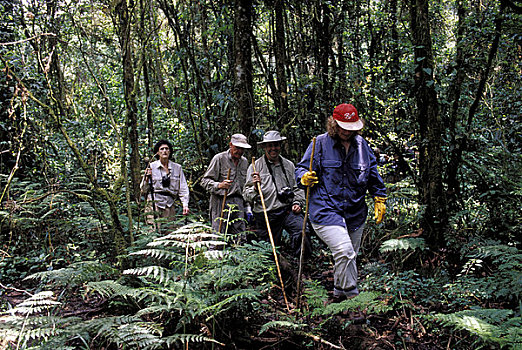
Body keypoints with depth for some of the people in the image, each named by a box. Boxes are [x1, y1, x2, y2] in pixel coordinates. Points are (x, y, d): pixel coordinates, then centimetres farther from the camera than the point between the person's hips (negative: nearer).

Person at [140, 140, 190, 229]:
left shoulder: (177, 168, 9)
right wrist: (147, 177, -12)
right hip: (154, 204, -2)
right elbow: (143, 190, 6)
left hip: (170, 205, 2)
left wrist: (185, 204, -5)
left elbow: (183, 188, 8)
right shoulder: (152, 167, 3)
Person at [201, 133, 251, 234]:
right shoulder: (219, 158, -3)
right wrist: (219, 185, -25)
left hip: (238, 202, 5)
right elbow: (205, 181, -6)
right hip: (220, 202, -5)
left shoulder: (244, 162, 15)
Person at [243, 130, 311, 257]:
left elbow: (298, 188, 23)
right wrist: (255, 188, -20)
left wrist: (297, 203, 5)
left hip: (288, 210, 2)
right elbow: (246, 196, 0)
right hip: (266, 215, -2)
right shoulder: (255, 167, 4)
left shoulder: (289, 165, 14)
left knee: (302, 232, -25)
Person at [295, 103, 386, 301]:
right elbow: (301, 169, -1)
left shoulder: (362, 145, 9)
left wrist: (380, 199, 18)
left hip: (355, 212, 5)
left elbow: (373, 174, 20)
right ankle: (353, 296, -7)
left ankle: (340, 293, 35)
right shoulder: (321, 143, -4)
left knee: (349, 256, 14)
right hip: (325, 209, -5)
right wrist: (305, 178, -23)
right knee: (344, 252, -20)